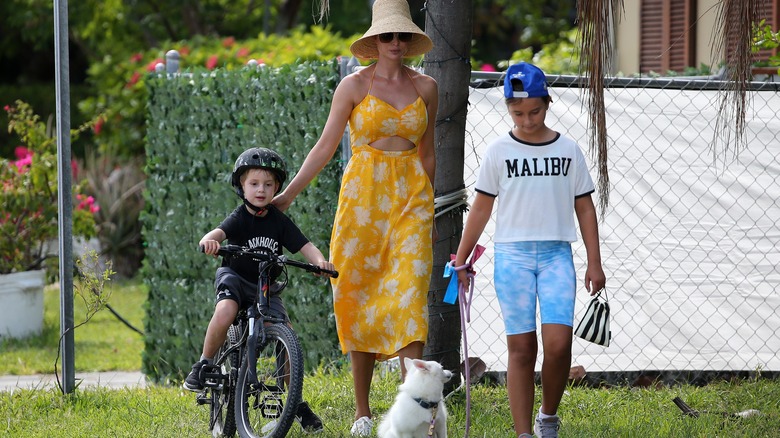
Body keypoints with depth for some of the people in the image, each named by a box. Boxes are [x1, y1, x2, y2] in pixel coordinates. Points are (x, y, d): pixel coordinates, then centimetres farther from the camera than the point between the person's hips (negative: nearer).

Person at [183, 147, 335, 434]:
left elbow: (303, 245, -9)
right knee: (225, 310, -37)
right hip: (235, 278, -3)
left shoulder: (279, 221, -2)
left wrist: (320, 260, -32)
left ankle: (298, 403, 1)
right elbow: (220, 232, -31)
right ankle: (203, 366, -18)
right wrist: (209, 241, -56)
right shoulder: (239, 218, -11)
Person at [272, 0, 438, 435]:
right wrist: (289, 193, -4)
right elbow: (326, 146, 1)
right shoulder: (354, 86, 1)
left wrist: (428, 207, 19)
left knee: (409, 293, -12)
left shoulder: (426, 87, 8)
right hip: (362, 197, -1)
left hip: (411, 196, 1)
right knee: (359, 297, 1)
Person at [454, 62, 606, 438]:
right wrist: (461, 260, 5)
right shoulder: (498, 151, 4)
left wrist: (594, 262, 6)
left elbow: (584, 208, 10)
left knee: (558, 343, -13)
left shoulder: (568, 150, 6)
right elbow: (481, 208, 8)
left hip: (556, 254, 0)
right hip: (512, 255, 0)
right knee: (521, 347, -2)